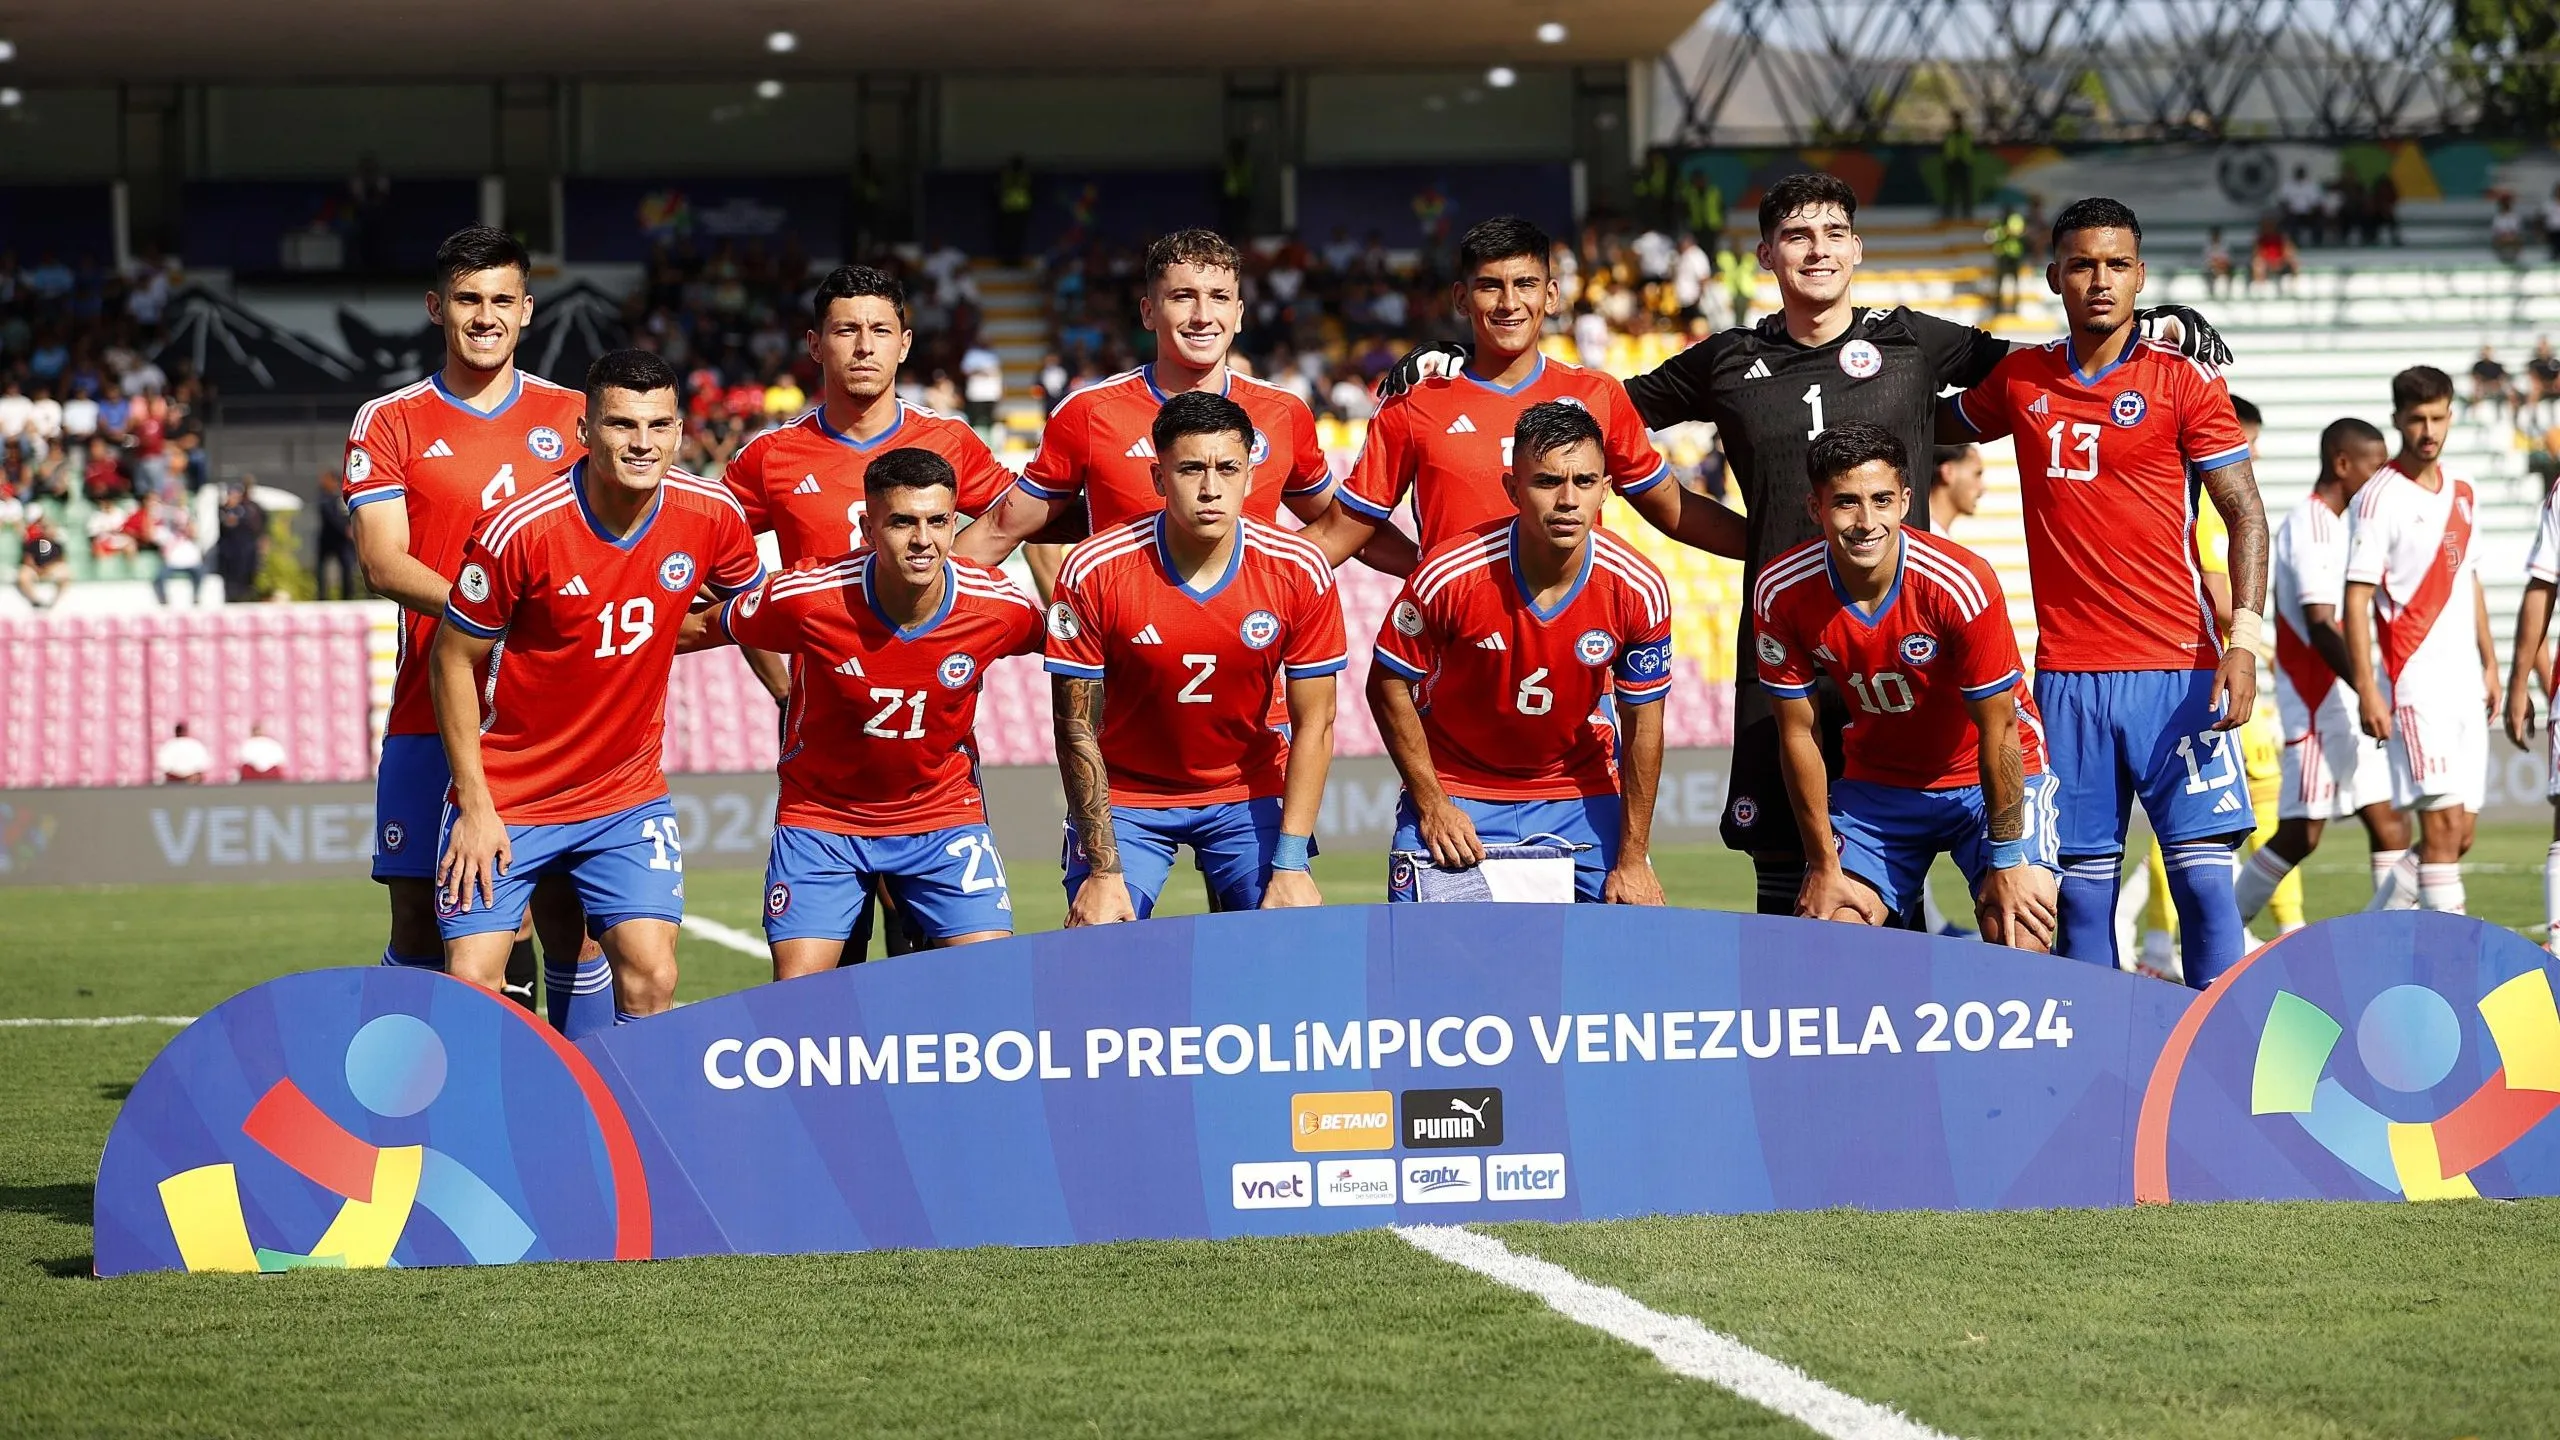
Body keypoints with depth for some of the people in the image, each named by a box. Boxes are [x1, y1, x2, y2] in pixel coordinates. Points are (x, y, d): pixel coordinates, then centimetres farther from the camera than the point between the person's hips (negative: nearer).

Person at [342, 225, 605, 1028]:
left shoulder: (573, 417, 10)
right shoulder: (390, 423, 5)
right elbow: (381, 563, -6)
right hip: (430, 715, -1)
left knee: (569, 921, -2)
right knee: (419, 925, 0)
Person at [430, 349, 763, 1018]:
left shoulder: (712, 516, -10)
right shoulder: (519, 530, -20)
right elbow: (452, 659, -10)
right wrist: (475, 806, -10)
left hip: (628, 796, 3)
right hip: (505, 798, -3)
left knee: (650, 977, -11)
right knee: (473, 982, -9)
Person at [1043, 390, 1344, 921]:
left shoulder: (1301, 573, -15)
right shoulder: (1093, 571, -19)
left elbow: (1313, 724, -8)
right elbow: (1077, 729, -13)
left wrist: (1290, 866, -15)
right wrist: (1104, 871, -18)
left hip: (1250, 794, 1)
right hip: (1124, 794, -1)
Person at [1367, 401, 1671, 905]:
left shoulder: (1639, 590, -17)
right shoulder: (1449, 575, -24)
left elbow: (1642, 726, -6)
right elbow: (1389, 686, -10)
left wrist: (1632, 861, -5)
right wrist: (1432, 805, -12)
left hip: (1581, 798, 2)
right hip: (1456, 792, -2)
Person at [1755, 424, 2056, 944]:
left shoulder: (1960, 583, -28)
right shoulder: (1782, 593, -18)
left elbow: (1999, 729, -19)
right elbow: (1798, 732, -8)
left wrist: (2006, 862, -18)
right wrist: (1824, 866, -7)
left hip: (1990, 779, -3)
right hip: (1876, 781, 3)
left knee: (2020, 939, -22)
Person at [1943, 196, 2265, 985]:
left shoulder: (2184, 381, -1)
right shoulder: (2019, 380, 11)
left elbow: (2246, 514, -3)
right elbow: (1941, 426, 32)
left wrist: (2244, 639, -14)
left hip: (2176, 668, -3)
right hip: (2065, 674, 3)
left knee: (2202, 874, -9)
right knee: (2080, 882, 3)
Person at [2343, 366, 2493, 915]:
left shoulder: (2463, 492, 13)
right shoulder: (2380, 498, -9)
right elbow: (2356, 599, -11)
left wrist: (2489, 662, 19)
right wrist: (2366, 690, -17)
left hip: (2465, 680, 7)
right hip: (2416, 683, -7)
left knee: (2459, 835, 6)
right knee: (2442, 823, -12)